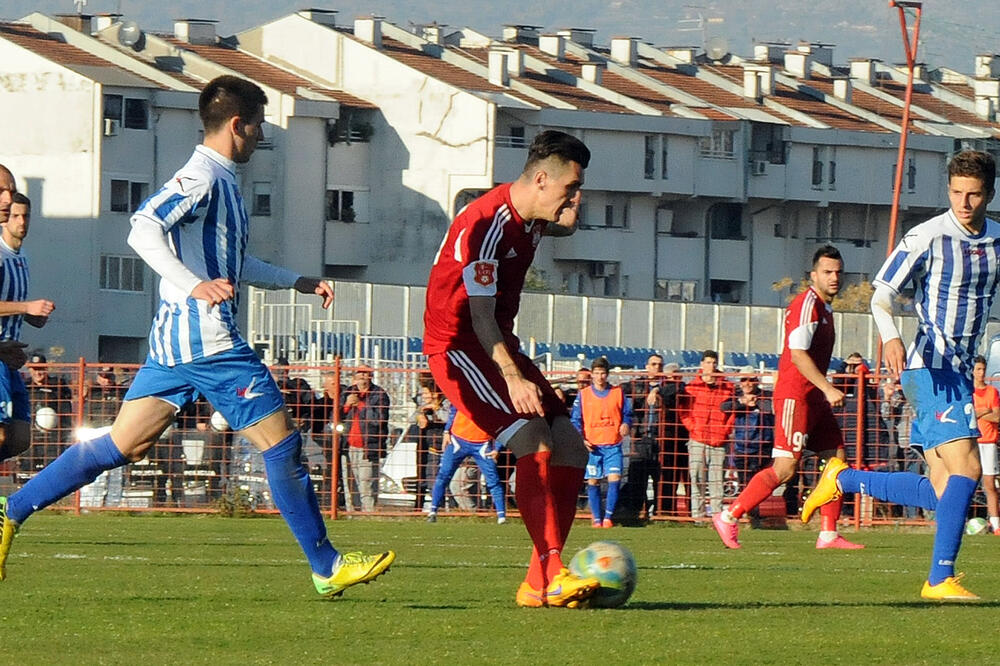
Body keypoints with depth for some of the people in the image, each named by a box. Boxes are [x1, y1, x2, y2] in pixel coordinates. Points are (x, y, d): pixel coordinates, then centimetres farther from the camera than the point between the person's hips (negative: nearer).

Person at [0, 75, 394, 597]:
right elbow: (143, 230, -26)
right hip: (209, 342, -10)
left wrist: (298, 282, 34)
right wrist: (194, 287, -36)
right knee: (281, 444, -4)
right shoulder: (201, 178, -12)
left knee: (122, 445, 8)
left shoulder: (220, 181, 20)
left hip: (174, 340, 10)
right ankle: (328, 568, 1)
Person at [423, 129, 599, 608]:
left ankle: (536, 585, 0)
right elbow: (480, 316, -25)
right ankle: (552, 574, -29)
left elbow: (562, 227, 33)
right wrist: (512, 378, -37)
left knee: (571, 448, -1)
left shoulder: (529, 220, 7)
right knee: (535, 442, -26)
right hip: (458, 345, -10)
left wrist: (566, 223, 7)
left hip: (499, 347, 10)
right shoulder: (488, 223, -21)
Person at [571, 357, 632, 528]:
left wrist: (626, 425, -9)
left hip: (613, 445, 0)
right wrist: (581, 439, -7)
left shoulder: (618, 393, 8)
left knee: (614, 479, -13)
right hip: (591, 446, 0)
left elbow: (627, 413, 13)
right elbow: (575, 420, 7)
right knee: (593, 482, 1)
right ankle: (597, 518, 10)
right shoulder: (583, 395, 6)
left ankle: (608, 517, -7)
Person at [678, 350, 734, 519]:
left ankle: (717, 513, 1)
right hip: (697, 440, 0)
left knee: (716, 479, -1)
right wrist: (693, 428, -1)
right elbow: (684, 411, 11)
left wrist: (725, 430, 1)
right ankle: (697, 513, -3)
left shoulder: (727, 387, 8)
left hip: (719, 441, 0)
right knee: (697, 478, -5)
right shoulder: (692, 386, 7)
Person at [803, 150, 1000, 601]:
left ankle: (843, 480, 24)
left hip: (960, 372, 7)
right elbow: (881, 293, -10)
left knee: (940, 493, 6)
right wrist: (890, 338, -28)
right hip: (930, 369, -7)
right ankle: (941, 579, -17)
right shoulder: (928, 237, -10)